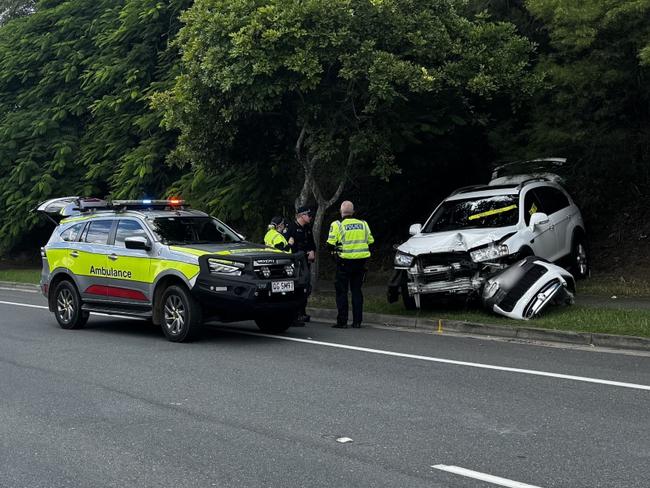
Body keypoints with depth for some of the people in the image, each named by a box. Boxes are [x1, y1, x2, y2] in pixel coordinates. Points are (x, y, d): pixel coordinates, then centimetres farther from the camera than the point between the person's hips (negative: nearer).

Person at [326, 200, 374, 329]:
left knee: (341, 291, 3)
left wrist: (336, 249, 11)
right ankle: (357, 321, 10)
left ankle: (342, 321, 1)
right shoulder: (363, 224, 7)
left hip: (345, 261, -4)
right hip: (361, 261, 4)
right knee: (357, 290, 11)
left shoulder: (337, 225, -7)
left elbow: (330, 244, -10)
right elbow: (370, 241, 10)